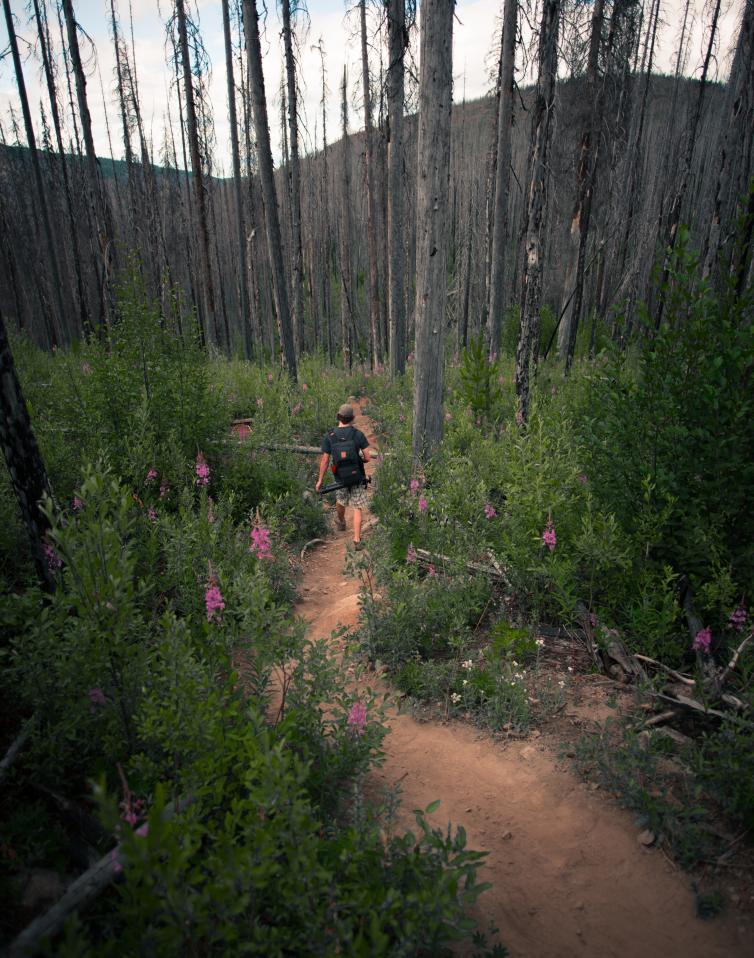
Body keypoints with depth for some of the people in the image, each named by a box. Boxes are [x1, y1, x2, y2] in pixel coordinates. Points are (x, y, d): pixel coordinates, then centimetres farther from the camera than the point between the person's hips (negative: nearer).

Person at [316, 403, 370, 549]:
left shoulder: (329, 436, -10)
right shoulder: (358, 434, -13)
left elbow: (324, 461, -7)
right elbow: (367, 458, -13)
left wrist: (320, 480, 4)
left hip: (341, 478, 2)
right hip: (358, 477, -1)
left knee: (340, 500, 30)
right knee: (357, 509, 6)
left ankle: (341, 522, 56)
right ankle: (357, 540, 0)